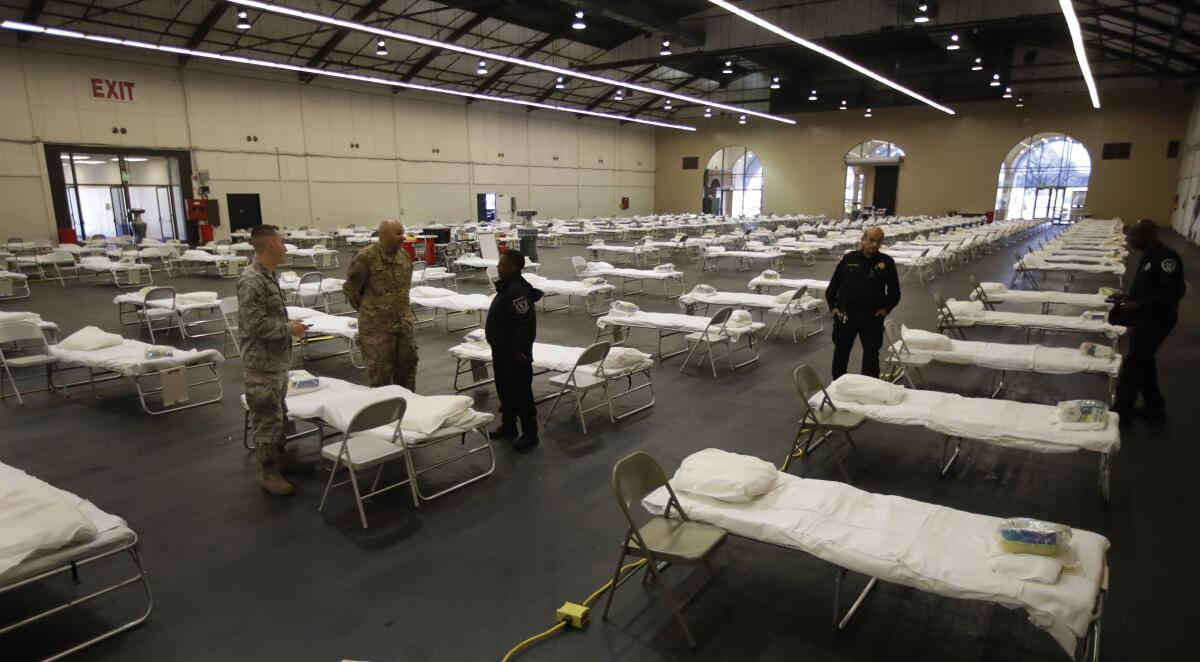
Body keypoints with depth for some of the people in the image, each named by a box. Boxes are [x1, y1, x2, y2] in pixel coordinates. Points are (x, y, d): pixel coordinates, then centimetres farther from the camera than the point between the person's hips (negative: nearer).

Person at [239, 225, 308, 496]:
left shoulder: (267, 275, 9)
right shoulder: (251, 280, -21)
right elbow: (256, 324, -26)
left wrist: (288, 327, 14)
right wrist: (290, 329, -17)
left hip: (276, 361, 10)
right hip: (262, 365, -10)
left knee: (279, 415, 19)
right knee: (267, 419, 1)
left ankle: (279, 460, 32)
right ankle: (270, 472, 13)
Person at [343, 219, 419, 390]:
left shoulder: (403, 255, 4)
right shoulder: (365, 258, -17)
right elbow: (350, 288, -6)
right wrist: (368, 310, 3)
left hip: (404, 322, 6)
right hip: (377, 325, -6)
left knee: (408, 364, 15)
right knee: (380, 370, 3)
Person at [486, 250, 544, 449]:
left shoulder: (518, 290, -23)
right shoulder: (506, 287, 9)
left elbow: (527, 323, -26)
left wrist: (517, 349, -23)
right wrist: (498, 345, 19)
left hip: (515, 353, -10)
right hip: (501, 350, 10)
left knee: (520, 391, -1)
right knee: (503, 388, 19)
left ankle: (530, 433, 10)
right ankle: (508, 425, 34)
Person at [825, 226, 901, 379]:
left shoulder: (887, 262, -2)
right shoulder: (849, 258, -1)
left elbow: (894, 290, 8)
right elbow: (833, 284, 6)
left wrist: (886, 308, -3)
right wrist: (832, 306, -1)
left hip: (872, 315, -1)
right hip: (845, 313, 1)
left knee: (871, 353, 0)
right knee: (841, 350, 15)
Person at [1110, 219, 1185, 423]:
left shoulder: (1167, 258, -20)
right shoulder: (1148, 257, 8)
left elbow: (1173, 292, -26)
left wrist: (1139, 305, -27)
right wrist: (1126, 298, 3)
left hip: (1157, 319, -9)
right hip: (1145, 317, 9)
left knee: (1132, 363, -2)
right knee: (1143, 361, 19)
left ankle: (1120, 412, 10)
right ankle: (1155, 406, 34)